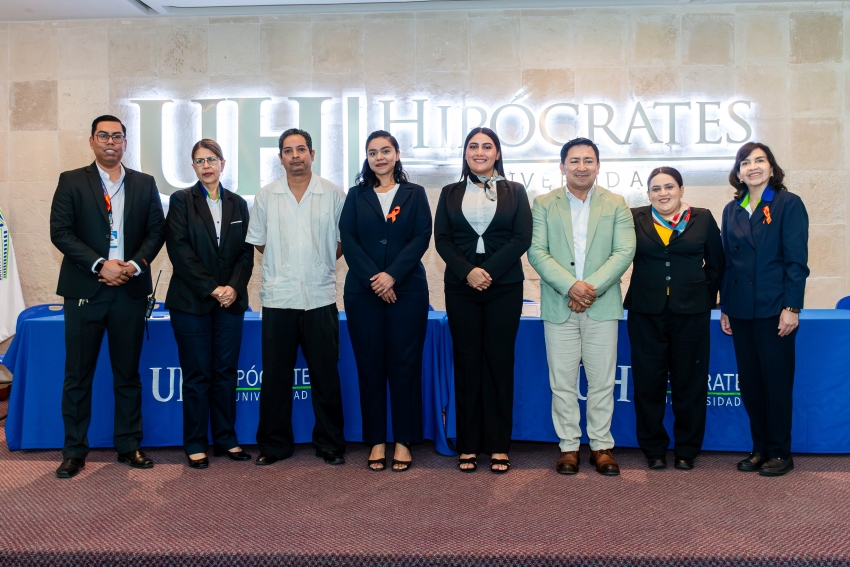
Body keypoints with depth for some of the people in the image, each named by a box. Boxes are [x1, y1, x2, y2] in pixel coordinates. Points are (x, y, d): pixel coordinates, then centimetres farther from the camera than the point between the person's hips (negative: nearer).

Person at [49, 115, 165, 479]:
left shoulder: (144, 184, 10)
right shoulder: (71, 182, 4)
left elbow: (156, 230, 6)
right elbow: (60, 232, -5)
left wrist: (135, 264, -11)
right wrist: (100, 265, -15)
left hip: (130, 290, 2)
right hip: (84, 290, -1)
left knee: (128, 374, 9)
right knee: (78, 376, 4)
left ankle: (129, 445, 19)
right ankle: (74, 451, 14)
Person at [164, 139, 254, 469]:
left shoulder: (238, 204, 11)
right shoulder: (181, 200, 2)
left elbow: (246, 252, 6)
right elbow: (180, 250, -8)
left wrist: (234, 287, -10)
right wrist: (211, 288, -14)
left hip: (231, 300, 3)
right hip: (191, 301, -3)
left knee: (226, 372, 7)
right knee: (196, 375, 1)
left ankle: (226, 439, 16)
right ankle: (195, 444, 11)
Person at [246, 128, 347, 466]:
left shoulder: (334, 195, 3)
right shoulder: (266, 196, 6)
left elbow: (343, 240, 9)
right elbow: (259, 242, 12)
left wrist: (321, 265, 6)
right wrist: (285, 266, 9)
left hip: (321, 297, -1)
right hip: (278, 298, 1)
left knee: (325, 375, 5)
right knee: (275, 375, 6)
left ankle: (330, 443, 17)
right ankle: (274, 443, 19)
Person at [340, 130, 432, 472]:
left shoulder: (415, 194, 10)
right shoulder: (356, 195, 12)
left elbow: (422, 237, -2)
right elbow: (347, 239, 2)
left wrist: (392, 275, -13)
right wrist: (373, 278, -12)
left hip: (407, 290, -1)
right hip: (363, 291, 1)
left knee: (405, 365, -1)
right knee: (370, 366, 2)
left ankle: (403, 442, 8)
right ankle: (376, 441, 12)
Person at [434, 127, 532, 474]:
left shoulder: (514, 192, 9)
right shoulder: (451, 193, 12)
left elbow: (522, 238, -2)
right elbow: (442, 239, 3)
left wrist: (489, 271, -13)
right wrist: (468, 271, -12)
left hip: (504, 287, -1)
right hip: (461, 288, 1)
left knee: (499, 361, 1)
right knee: (466, 363, 3)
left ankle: (498, 446, 9)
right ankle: (468, 445, 10)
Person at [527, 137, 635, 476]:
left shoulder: (616, 205, 8)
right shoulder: (543, 204, 6)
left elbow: (624, 252, -2)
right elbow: (537, 252, -3)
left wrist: (592, 288, -14)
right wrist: (570, 286, -16)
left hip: (602, 306, 0)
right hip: (558, 306, 0)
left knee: (602, 381, 5)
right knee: (562, 383, 4)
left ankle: (601, 446, 17)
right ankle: (569, 446, 16)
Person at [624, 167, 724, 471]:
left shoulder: (702, 219, 6)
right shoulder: (635, 219, 4)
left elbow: (716, 264, 11)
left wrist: (705, 295, 7)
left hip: (691, 313, 0)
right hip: (646, 313, 0)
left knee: (689, 383, 7)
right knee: (649, 382, 5)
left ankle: (687, 450, 21)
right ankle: (653, 449, 19)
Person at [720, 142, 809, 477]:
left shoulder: (788, 204, -3)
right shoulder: (732, 210, 11)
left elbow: (797, 259, -8)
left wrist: (792, 307, -14)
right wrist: (725, 308, 9)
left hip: (774, 309, -5)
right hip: (741, 311, 5)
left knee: (777, 382, 2)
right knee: (749, 382, 9)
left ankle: (780, 452, 14)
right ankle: (760, 448, 21)